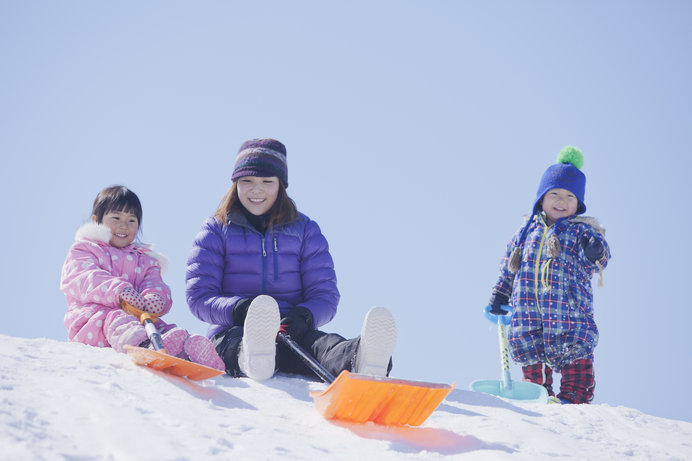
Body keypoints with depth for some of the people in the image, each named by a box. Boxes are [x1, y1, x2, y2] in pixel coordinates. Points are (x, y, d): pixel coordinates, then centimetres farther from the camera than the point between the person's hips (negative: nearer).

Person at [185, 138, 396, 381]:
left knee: (323, 344, -35)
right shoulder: (216, 231, 11)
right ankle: (253, 358, -76)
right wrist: (237, 309, -20)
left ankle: (357, 361, -69)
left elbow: (325, 295, 8)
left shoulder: (305, 230, 15)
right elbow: (199, 296, 3)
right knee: (235, 338, -39)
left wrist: (304, 316, -17)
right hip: (233, 333, -1)